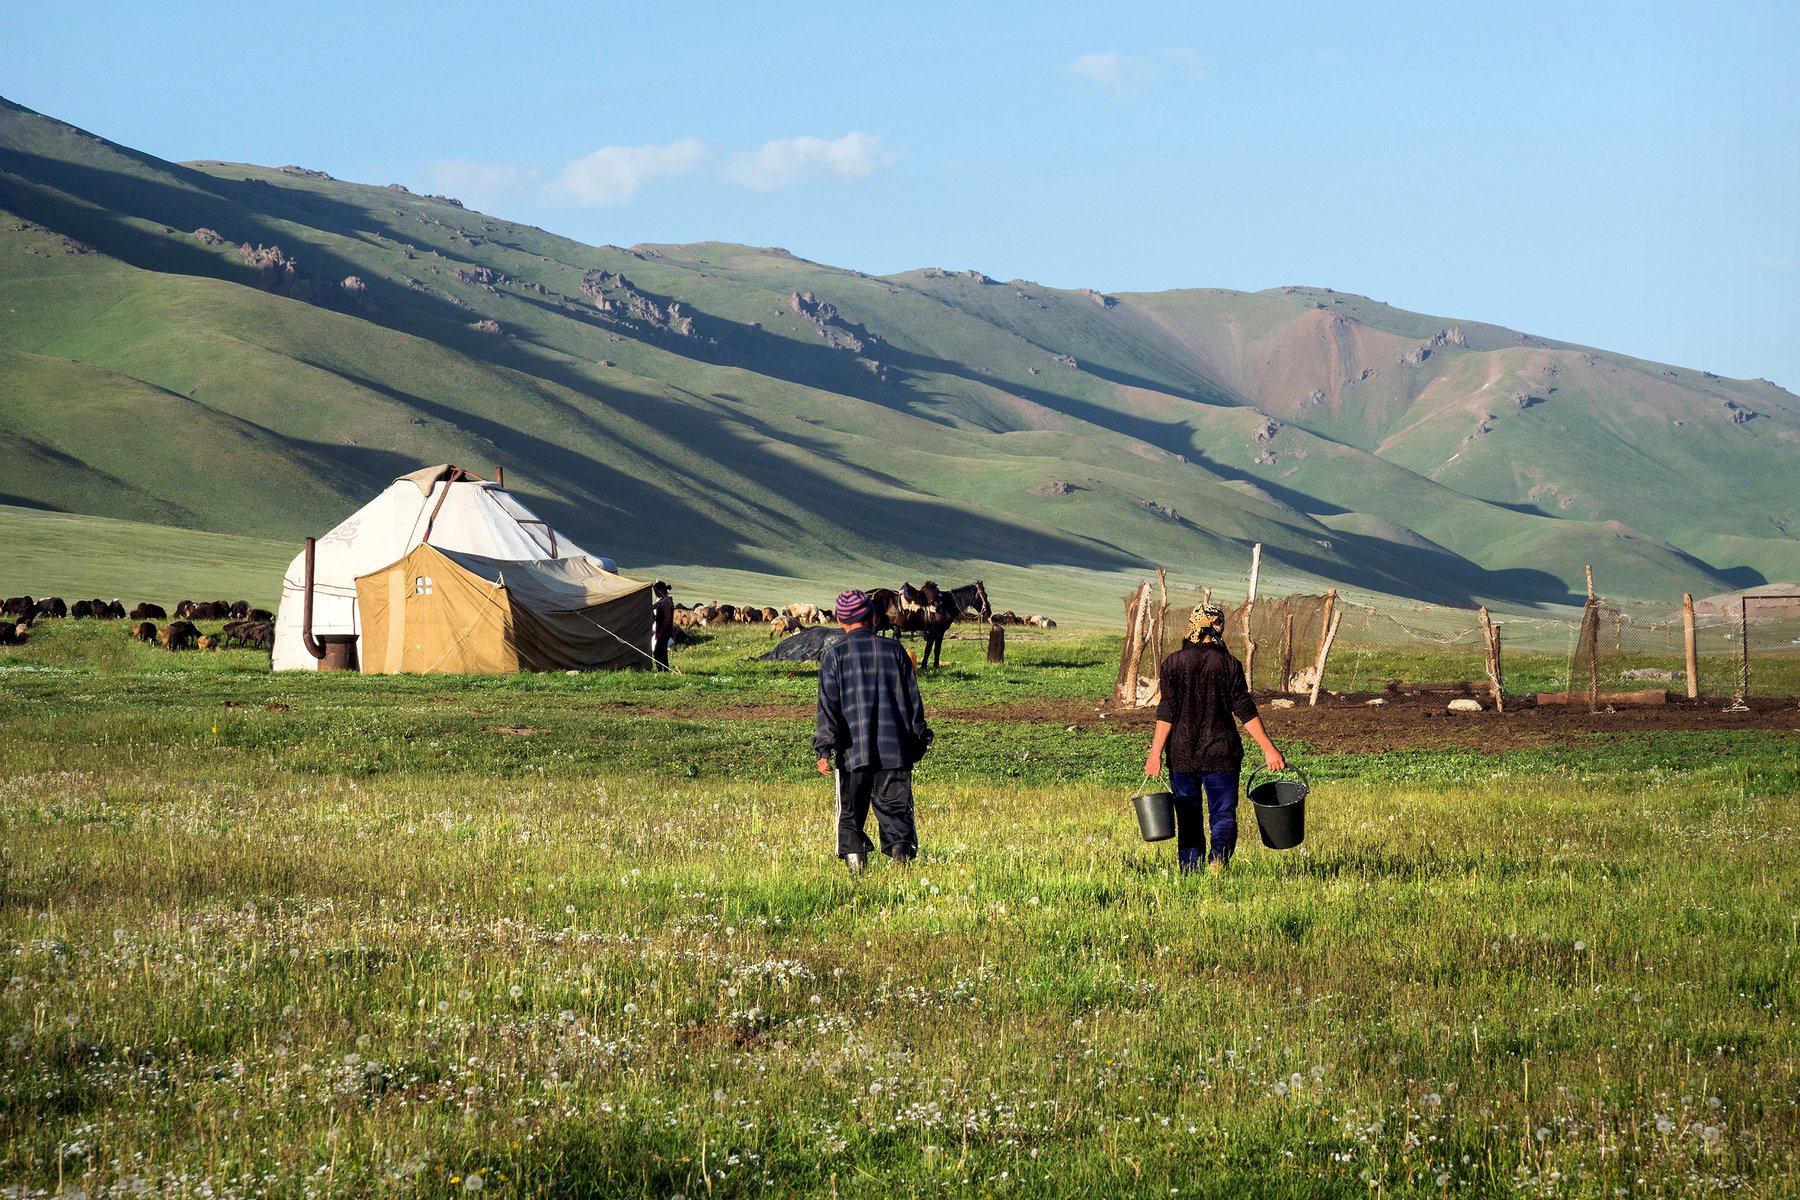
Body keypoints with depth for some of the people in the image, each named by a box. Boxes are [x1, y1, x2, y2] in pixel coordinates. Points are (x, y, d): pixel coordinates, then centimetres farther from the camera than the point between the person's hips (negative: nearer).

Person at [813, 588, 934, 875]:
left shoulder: (833, 654, 2)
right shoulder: (893, 650, 7)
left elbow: (828, 704, -5)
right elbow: (913, 701, 11)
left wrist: (824, 750, -6)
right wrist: (919, 741, 20)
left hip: (852, 751, -1)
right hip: (894, 750, 1)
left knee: (850, 812, 9)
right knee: (895, 808, 4)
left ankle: (853, 853, -8)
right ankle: (902, 848, -18)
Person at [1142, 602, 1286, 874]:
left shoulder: (1173, 663, 0)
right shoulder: (1228, 664, -3)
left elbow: (1167, 712, -5)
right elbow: (1245, 711, -5)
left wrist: (1155, 753, -5)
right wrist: (1269, 749, -1)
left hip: (1182, 756, 1)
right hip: (1221, 754, -1)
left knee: (1188, 820, 10)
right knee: (1223, 815, 1)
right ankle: (1218, 860, -24)